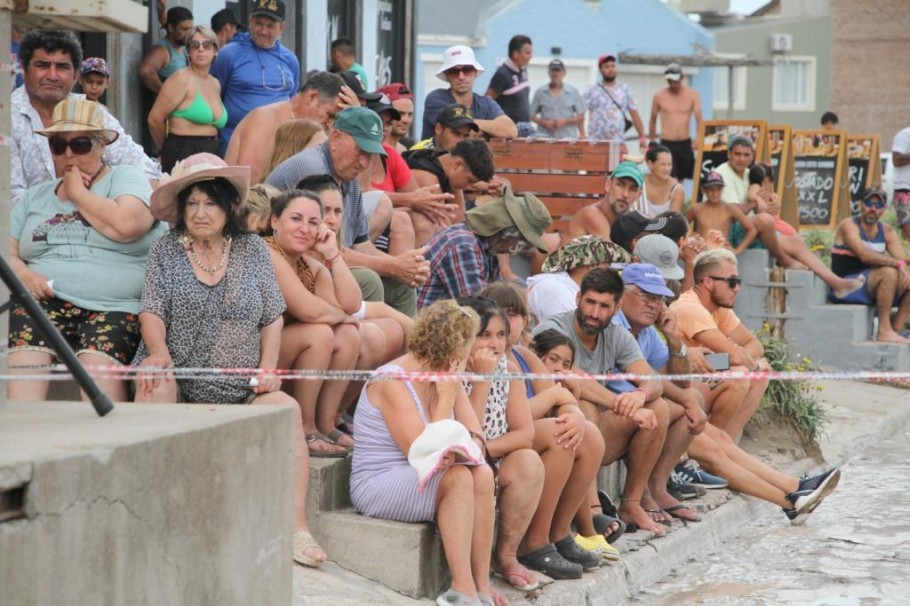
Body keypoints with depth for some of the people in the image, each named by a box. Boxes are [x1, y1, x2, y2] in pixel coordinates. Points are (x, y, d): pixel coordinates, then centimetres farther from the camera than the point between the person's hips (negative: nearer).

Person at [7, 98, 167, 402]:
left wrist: (77, 192, 4)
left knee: (97, 364, -35)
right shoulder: (34, 196, 26)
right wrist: (23, 274, -5)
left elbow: (127, 225, -11)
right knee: (25, 358, -30)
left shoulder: (125, 178, 11)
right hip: (43, 301, 3)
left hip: (114, 307, -3)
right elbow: (9, 254, 19)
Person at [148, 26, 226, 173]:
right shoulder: (181, 79, -6)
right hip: (183, 155, -7)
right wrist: (169, 149, 6)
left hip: (212, 155, 7)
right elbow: (155, 119, -9)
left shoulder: (215, 84, 16)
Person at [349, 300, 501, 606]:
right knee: (458, 477, -30)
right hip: (378, 486, -7)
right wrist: (446, 399, -17)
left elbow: (476, 439, 0)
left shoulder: (447, 377, 7)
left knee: (482, 474, -21)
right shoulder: (392, 382, -16)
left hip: (421, 481, 7)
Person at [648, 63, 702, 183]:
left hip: (685, 143, 2)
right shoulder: (659, 96, 0)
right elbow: (653, 120, 11)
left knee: (681, 179, 13)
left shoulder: (692, 95, 0)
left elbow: (699, 119, -8)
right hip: (667, 143, -2)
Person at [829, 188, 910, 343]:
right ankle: (884, 331, -28)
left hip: (872, 286, 7)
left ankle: (897, 327, -7)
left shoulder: (887, 231, 10)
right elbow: (865, 255, -26)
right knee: (889, 272, -30)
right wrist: (897, 263, -32)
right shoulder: (849, 225, -11)